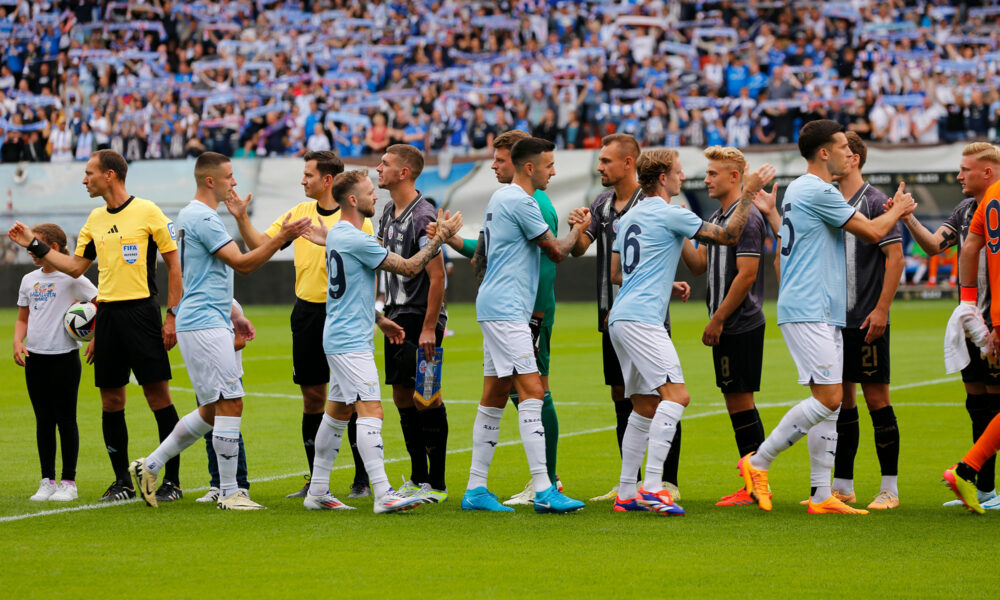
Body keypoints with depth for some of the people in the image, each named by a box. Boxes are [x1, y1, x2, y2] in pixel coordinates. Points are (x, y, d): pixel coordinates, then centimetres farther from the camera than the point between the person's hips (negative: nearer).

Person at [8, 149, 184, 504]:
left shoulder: (147, 212, -5)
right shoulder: (95, 220, 13)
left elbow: (173, 263, -3)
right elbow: (75, 267, 20)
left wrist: (173, 314, -8)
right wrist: (35, 246, 14)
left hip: (140, 311, -6)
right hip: (107, 313, 6)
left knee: (158, 395, -5)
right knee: (111, 400, 5)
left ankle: (172, 480, 0)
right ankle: (122, 481, 14)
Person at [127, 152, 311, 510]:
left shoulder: (194, 215, 19)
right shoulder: (203, 218, -15)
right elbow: (242, 263, -19)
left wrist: (232, 315, 29)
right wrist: (281, 239, -21)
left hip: (212, 323, 11)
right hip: (204, 325, -11)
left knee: (213, 409, 13)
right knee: (230, 404, -9)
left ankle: (150, 466, 17)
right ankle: (229, 493, -5)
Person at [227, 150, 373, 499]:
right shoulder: (299, 213, 9)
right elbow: (259, 245, 8)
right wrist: (241, 218, -3)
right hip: (306, 311, 5)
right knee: (312, 397, 7)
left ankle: (362, 480, 4)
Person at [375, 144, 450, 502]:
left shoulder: (423, 216, -15)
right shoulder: (389, 214, 13)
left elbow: (437, 275, -17)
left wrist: (429, 327, -21)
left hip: (420, 318, -9)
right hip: (396, 318, 9)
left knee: (426, 398, -6)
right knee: (403, 397, 10)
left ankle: (437, 484, -2)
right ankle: (418, 479, 18)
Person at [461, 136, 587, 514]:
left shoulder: (500, 199, 18)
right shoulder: (519, 201, -13)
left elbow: (480, 257, 27)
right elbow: (557, 252, -8)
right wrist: (578, 229, 10)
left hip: (493, 308, 11)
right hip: (506, 309, -11)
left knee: (494, 398, 10)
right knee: (531, 393, -14)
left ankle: (476, 489, 12)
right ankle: (543, 490, -19)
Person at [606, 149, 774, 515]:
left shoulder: (630, 218, 19)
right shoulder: (670, 214, -7)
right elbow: (727, 235, -6)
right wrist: (749, 193, 3)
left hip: (621, 318, 10)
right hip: (642, 319, -10)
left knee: (644, 406, 13)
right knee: (675, 394, -16)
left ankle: (627, 492, 12)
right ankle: (652, 487, -25)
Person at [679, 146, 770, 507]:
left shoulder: (747, 218, -14)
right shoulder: (716, 218, 16)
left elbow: (746, 275, -18)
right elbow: (699, 264, 17)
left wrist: (716, 321, -16)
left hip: (740, 325, -9)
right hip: (726, 327, 9)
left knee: (740, 400, -7)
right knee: (735, 401, 10)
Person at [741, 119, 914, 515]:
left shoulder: (798, 189, 18)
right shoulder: (818, 191, -13)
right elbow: (873, 232, -9)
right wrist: (898, 209, 9)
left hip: (820, 314, 10)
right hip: (809, 312, -10)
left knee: (830, 401, 6)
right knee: (828, 398, -14)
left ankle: (821, 496, 6)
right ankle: (757, 463, -7)